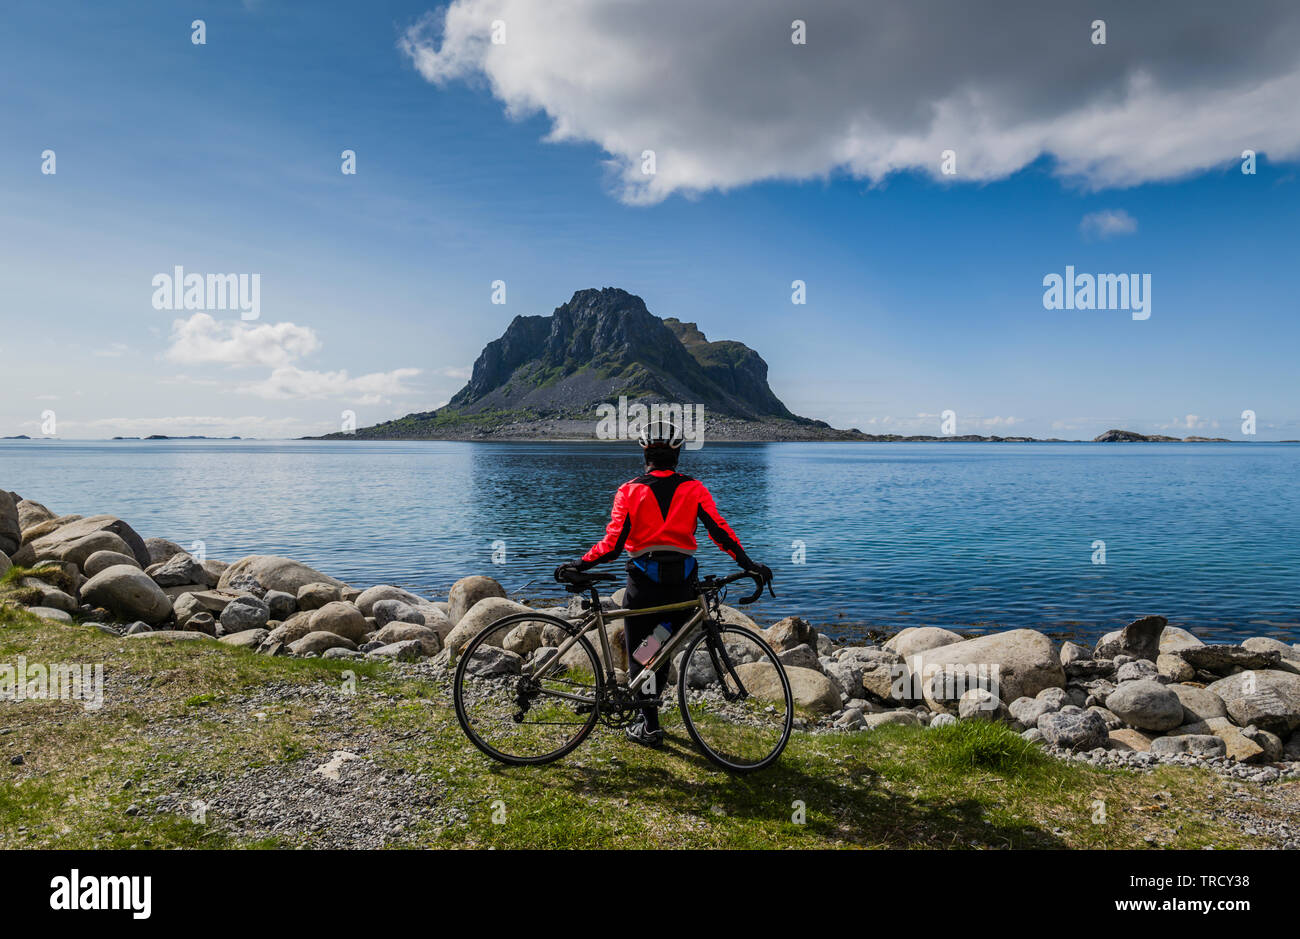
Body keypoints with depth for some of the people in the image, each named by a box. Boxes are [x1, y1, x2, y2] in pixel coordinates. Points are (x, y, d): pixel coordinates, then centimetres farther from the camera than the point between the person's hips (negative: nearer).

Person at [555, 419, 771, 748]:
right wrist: (748, 564, -5)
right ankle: (648, 708, 35)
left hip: (643, 583, -2)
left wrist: (578, 565, -2)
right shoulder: (694, 489, 1)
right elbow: (719, 530, -9)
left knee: (639, 655, 11)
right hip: (681, 584, 3)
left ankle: (649, 727, 12)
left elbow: (613, 543, -11)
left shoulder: (630, 491, -3)